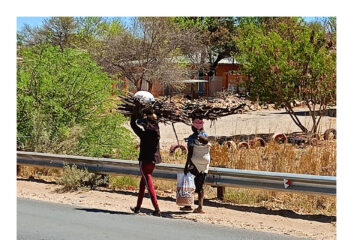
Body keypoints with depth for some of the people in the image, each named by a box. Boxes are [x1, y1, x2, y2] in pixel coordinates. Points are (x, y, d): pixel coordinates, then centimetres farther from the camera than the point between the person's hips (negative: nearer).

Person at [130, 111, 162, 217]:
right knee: (142, 183, 18)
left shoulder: (144, 134, -16)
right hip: (153, 160, 7)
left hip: (145, 161, -7)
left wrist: (134, 115, 8)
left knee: (149, 185, -8)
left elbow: (133, 124, -4)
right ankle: (138, 207, 27)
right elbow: (154, 120, 19)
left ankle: (157, 209, -16)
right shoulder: (156, 132, 0)